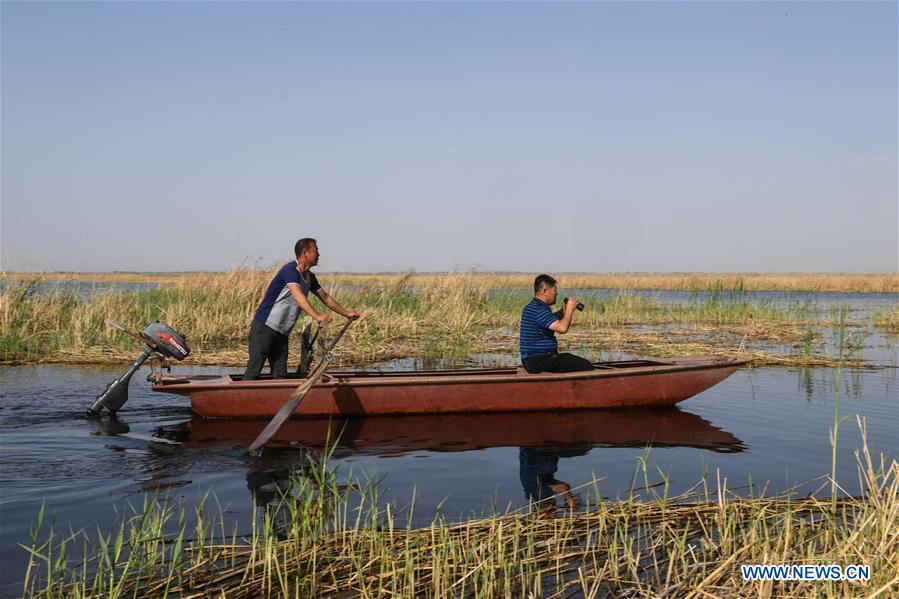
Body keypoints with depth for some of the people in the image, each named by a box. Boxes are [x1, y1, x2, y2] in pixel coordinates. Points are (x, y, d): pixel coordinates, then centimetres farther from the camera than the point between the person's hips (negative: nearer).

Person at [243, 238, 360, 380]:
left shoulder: (310, 277, 10)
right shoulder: (290, 270, -18)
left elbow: (325, 298, 22)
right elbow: (298, 296, -33)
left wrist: (346, 314, 20)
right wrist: (317, 316, -46)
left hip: (282, 332, 9)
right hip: (264, 327, -9)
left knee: (280, 374, 5)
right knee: (254, 371, -9)